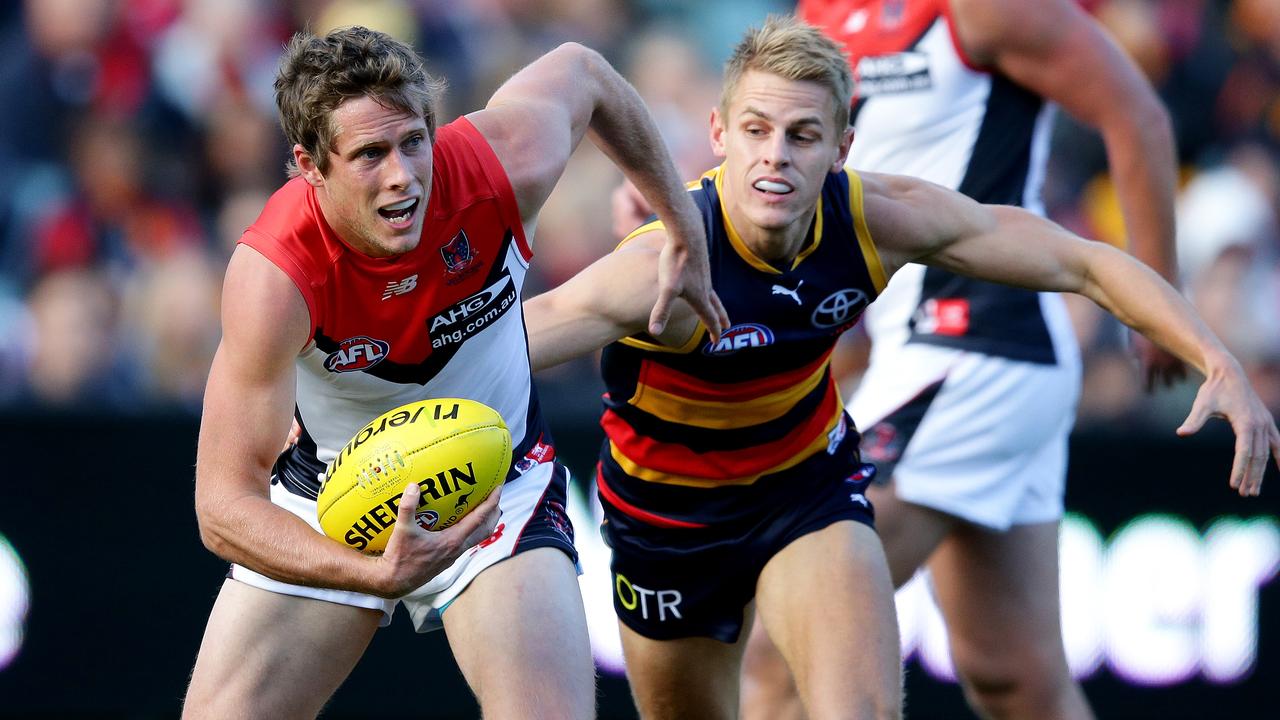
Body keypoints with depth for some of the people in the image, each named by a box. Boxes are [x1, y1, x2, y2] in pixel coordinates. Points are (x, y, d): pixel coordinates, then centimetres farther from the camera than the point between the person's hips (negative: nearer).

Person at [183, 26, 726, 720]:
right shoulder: (275, 273, -33)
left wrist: (685, 235, 9)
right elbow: (223, 504, -34)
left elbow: (582, 71, 0)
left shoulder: (502, 164, -26)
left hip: (499, 484, 0)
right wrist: (375, 572, -49)